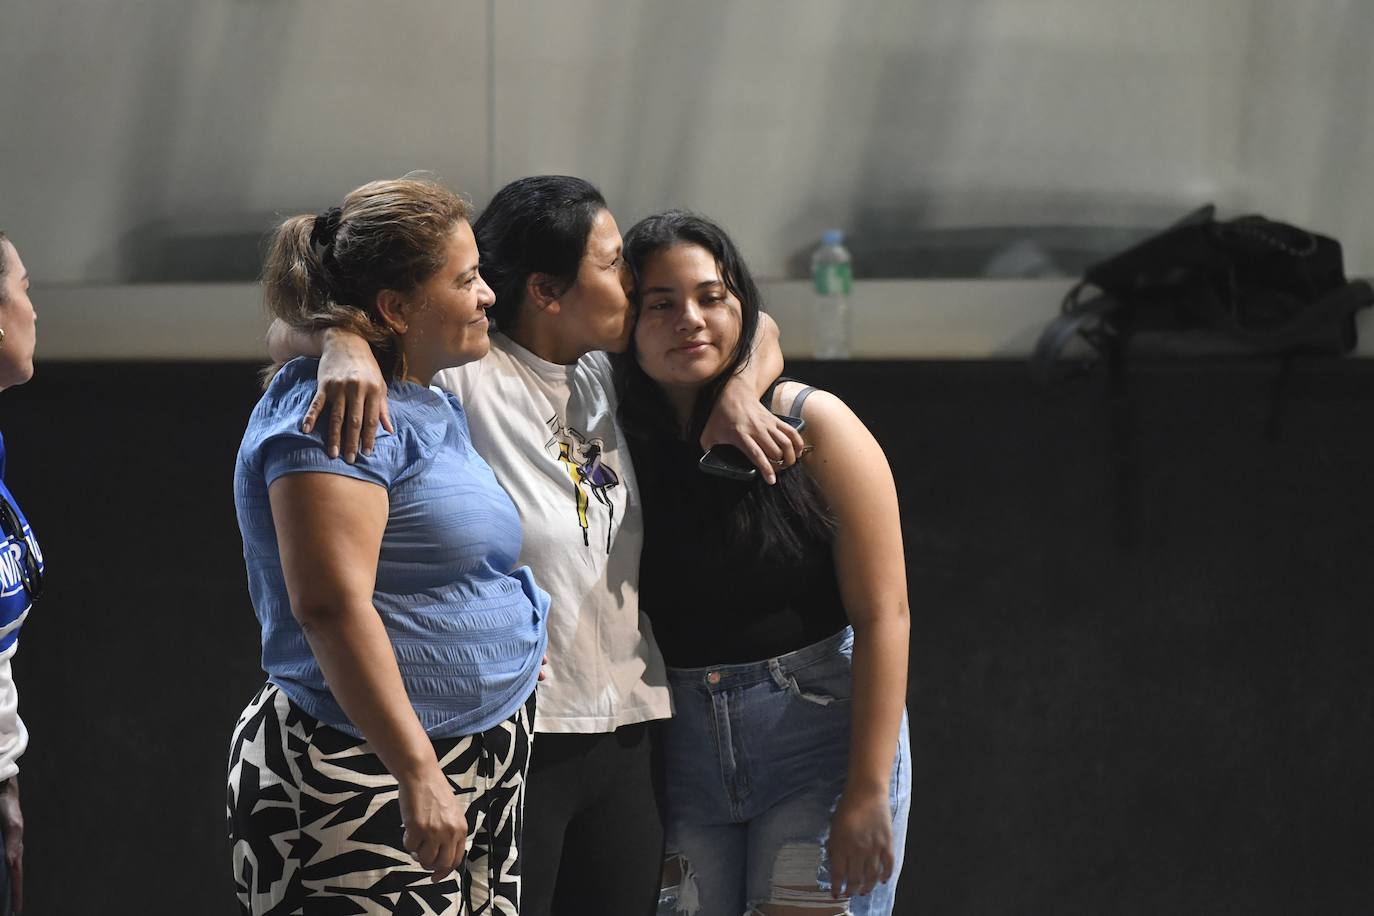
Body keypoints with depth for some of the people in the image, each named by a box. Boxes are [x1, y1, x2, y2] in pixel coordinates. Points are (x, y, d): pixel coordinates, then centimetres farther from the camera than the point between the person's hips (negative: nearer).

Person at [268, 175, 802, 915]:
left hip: (623, 735, 7)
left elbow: (752, 329, 22)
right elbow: (289, 335, -15)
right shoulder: (462, 380, -11)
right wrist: (346, 344, -36)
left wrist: (738, 395, 1)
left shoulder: (608, 376, 10)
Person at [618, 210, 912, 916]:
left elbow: (882, 614, -9)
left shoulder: (813, 426, -6)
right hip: (684, 762, 3)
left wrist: (867, 792, -14)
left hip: (821, 735, -3)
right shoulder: (621, 446, 3)